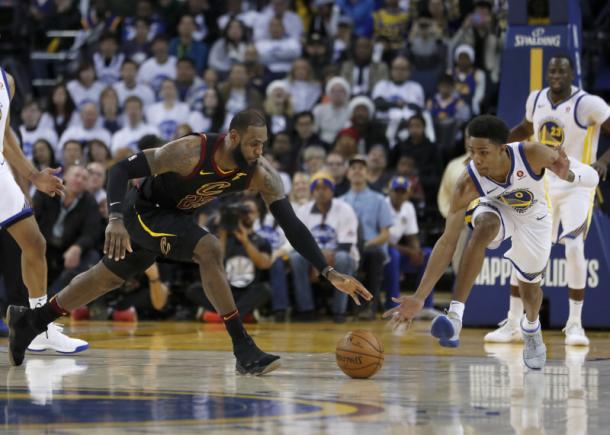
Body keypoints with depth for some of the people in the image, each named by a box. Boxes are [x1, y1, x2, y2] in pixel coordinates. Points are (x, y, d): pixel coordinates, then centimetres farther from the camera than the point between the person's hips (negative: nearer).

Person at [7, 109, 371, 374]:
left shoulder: (262, 175, -21)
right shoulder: (190, 152, -36)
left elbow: (293, 226, -19)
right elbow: (122, 170, -30)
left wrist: (330, 273, -27)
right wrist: (116, 219, -44)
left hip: (173, 217, 7)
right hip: (143, 211, -7)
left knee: (108, 277, 20)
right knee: (210, 249, -28)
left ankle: (30, 320, 39)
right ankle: (244, 351, -25)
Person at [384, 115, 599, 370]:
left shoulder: (532, 154, -39)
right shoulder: (468, 183, -36)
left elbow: (592, 176, -27)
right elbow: (447, 242, -34)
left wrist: (567, 175, -52)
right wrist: (419, 297, -41)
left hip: (533, 217, 1)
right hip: (497, 210, -1)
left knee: (530, 286, 13)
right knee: (483, 229, -36)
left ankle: (531, 327, 52)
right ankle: (455, 315, -39)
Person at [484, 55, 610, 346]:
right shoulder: (536, 99, 3)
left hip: (577, 186, -5)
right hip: (543, 185, 5)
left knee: (574, 248, -21)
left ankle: (575, 324, -9)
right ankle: (512, 324, 12)